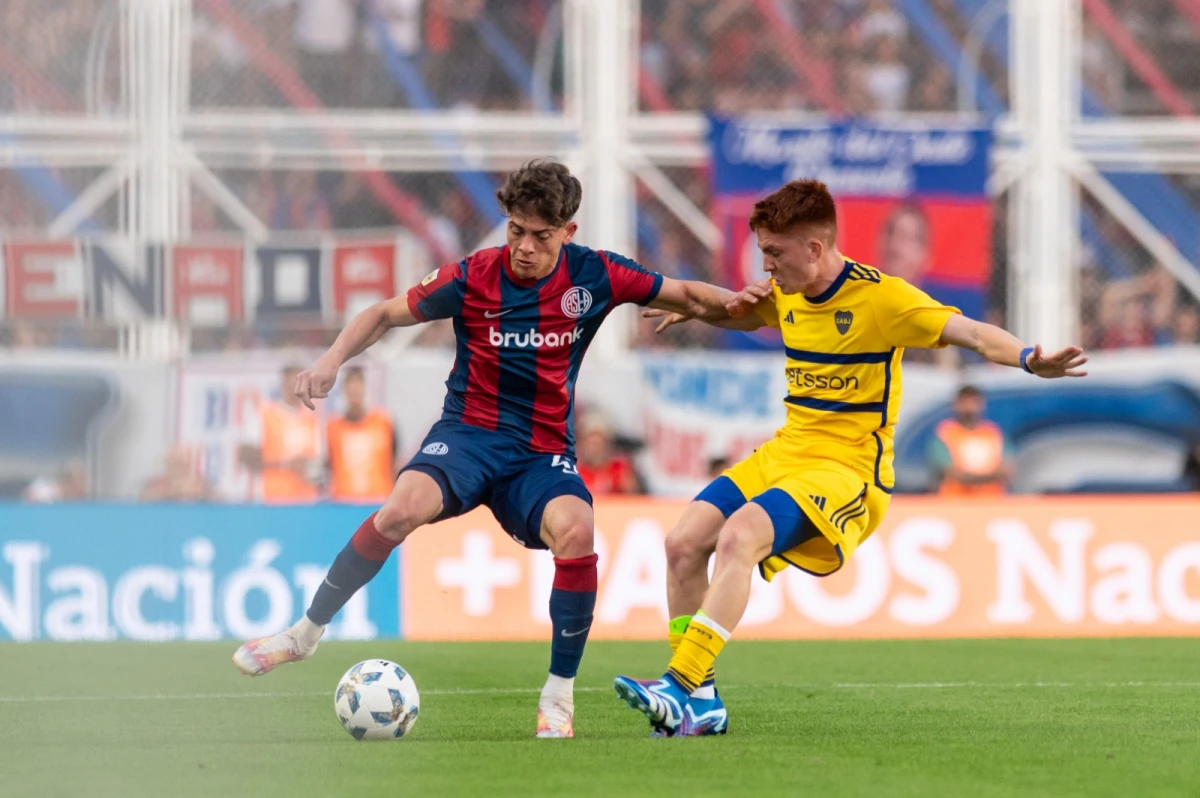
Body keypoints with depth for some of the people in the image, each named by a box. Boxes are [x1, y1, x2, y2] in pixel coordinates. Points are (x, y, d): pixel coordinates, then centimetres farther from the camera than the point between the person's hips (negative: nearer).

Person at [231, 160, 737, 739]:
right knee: (403, 509, -32)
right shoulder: (472, 278, -7)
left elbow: (685, 296, 7)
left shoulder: (594, 276, -4)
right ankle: (306, 632, -13)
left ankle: (559, 696, -14)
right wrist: (333, 358, -13)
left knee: (575, 532, -32)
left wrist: (738, 301, -13)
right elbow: (386, 314, 4)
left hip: (544, 453, 1)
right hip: (470, 432, -1)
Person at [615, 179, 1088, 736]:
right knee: (683, 543, -7)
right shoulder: (786, 293, 8)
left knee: (738, 539, -30)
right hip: (786, 450, 8)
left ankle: (680, 687, -32)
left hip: (848, 464, -8)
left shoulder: (879, 297, -15)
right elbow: (748, 315, 33)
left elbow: (968, 332, -24)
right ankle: (699, 704, 0)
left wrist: (1028, 359, -43)